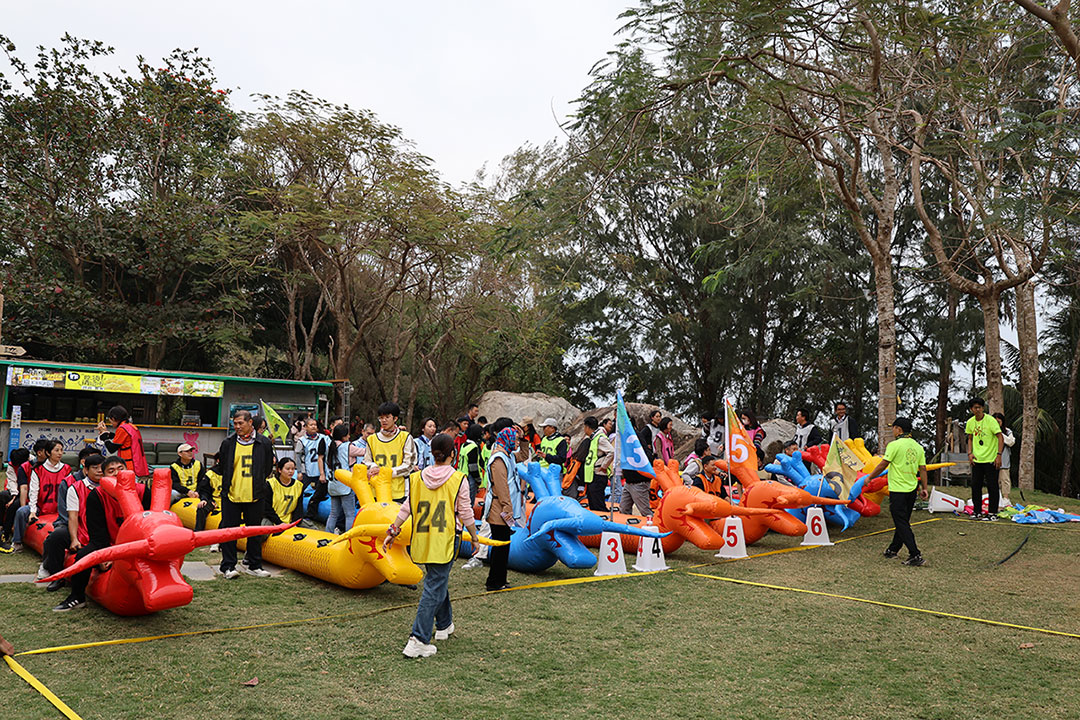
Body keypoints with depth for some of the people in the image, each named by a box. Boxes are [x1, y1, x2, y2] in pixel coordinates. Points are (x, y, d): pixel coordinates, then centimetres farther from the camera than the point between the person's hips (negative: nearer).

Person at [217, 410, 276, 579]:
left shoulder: (263, 443, 1)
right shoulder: (228, 443, 2)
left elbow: (268, 468, 11)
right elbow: (221, 468, 11)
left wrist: (258, 482, 9)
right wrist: (229, 482, 7)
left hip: (255, 496, 1)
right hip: (231, 495, 0)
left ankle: (253, 565, 20)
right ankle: (228, 566, 9)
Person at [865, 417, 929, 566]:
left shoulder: (895, 445, -13)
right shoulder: (918, 447, 7)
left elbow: (883, 465, -10)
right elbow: (922, 469, 8)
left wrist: (869, 477, 3)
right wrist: (924, 488, 14)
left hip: (898, 490, -7)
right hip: (912, 489, 7)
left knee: (902, 524, -5)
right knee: (903, 521, 17)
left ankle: (915, 555, -12)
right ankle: (893, 550, 30)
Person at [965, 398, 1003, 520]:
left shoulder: (990, 420, -11)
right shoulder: (970, 422, 5)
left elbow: (1000, 438, -12)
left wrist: (999, 455, -18)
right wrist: (970, 453, 5)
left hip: (991, 459, -5)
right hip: (976, 459, 5)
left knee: (992, 486, -1)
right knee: (975, 485, 7)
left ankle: (993, 513, 6)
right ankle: (977, 511, 18)